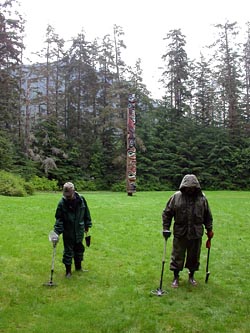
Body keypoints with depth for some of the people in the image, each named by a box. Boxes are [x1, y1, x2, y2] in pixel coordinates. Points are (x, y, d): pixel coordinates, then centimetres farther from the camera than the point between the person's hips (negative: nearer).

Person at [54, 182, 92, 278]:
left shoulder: (81, 200, -8)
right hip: (68, 232, -3)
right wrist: (57, 231, -18)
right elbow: (59, 219, -10)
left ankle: (78, 266, 36)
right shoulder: (62, 203, -14)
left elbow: (86, 213, 6)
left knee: (79, 249, 17)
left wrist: (87, 225, 10)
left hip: (79, 231, 3)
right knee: (68, 251, 3)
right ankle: (68, 270, 16)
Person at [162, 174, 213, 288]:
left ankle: (191, 275, 34)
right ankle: (176, 277, 23)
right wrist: (166, 228, -4)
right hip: (180, 233, -2)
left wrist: (209, 229, 11)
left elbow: (208, 216, 11)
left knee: (194, 256, 13)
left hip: (196, 234, 2)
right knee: (177, 256, 7)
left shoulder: (202, 198, 1)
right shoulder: (176, 197, -5)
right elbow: (167, 213, 1)